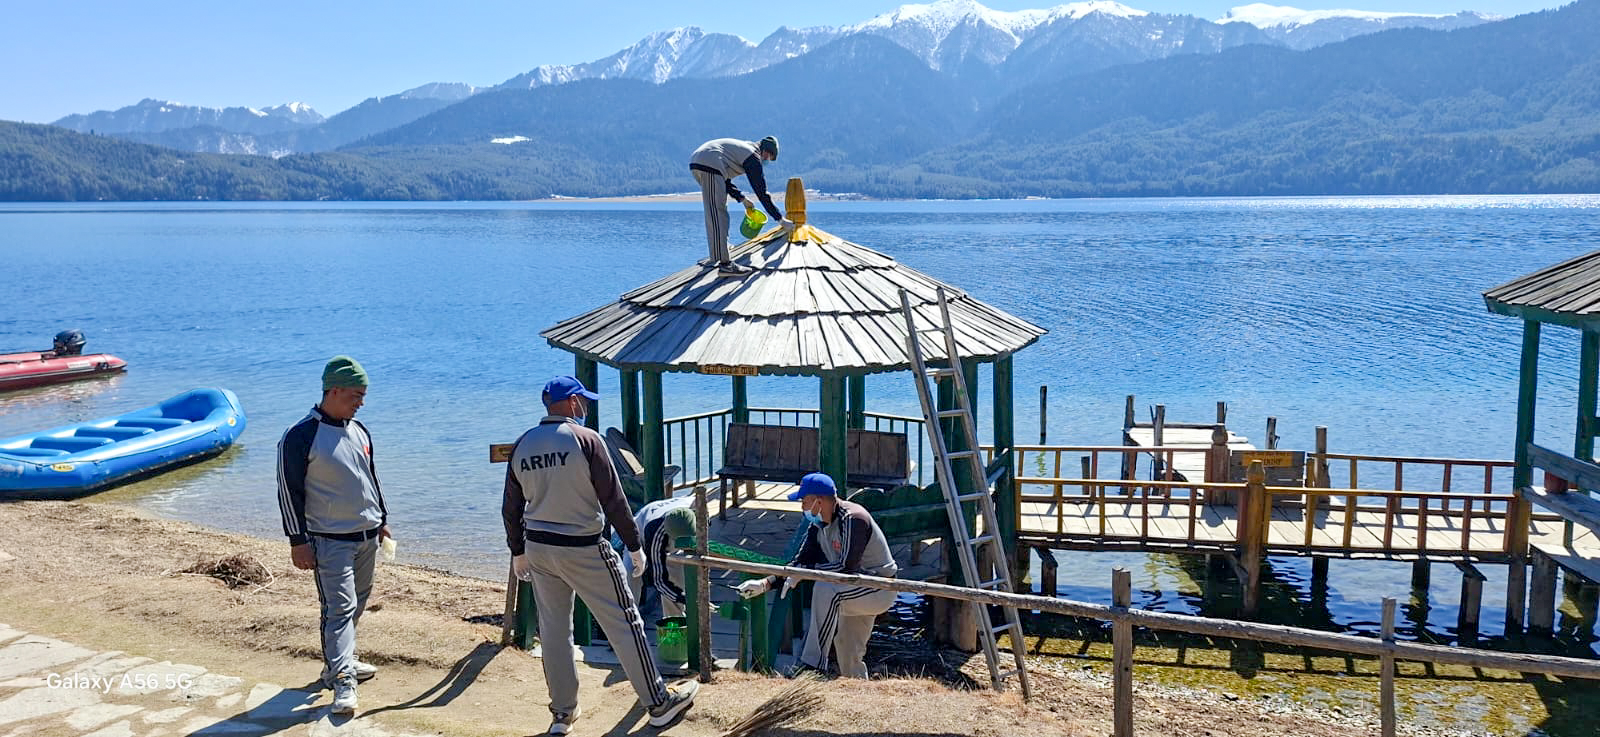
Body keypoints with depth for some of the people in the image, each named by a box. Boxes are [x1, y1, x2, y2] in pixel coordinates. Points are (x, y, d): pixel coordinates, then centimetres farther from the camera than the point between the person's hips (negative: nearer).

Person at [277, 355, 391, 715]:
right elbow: (289, 492, -11)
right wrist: (298, 541, -12)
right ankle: (342, 682, -12)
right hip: (330, 540, -7)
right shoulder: (300, 437, -13)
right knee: (340, 607, -11)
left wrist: (382, 519, 21)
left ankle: (338, 661, 30)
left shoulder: (359, 431, 9)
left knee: (357, 603, 15)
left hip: (367, 536, 7)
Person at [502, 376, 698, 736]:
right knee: (624, 623, 3)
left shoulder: (522, 445, 4)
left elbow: (511, 507, 11)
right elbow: (613, 499, -13)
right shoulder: (585, 439, -13)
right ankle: (659, 704, 12)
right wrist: (634, 545, -4)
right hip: (584, 550, -6)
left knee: (553, 629, 14)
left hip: (538, 548, 6)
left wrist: (518, 551, 22)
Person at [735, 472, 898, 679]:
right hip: (857, 589, 9)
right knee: (848, 655, 11)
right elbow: (801, 562, 7)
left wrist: (805, 571, -24)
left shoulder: (852, 519, -24)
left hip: (882, 587, -9)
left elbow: (847, 566, -30)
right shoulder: (818, 526, 4)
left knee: (825, 589, -30)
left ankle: (814, 665, -25)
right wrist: (765, 583, -5)